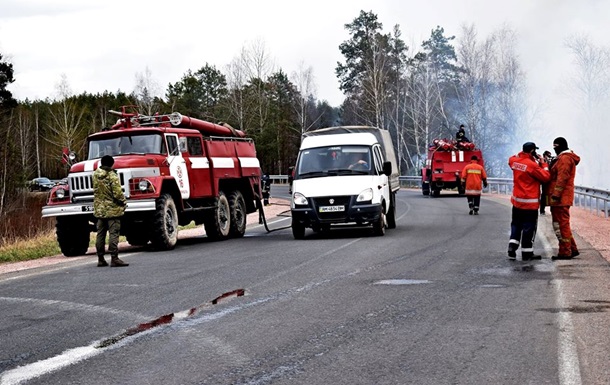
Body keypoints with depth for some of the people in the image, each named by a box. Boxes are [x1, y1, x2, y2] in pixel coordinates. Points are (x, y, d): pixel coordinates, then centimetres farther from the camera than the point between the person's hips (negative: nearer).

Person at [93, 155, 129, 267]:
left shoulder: (95, 175, 4)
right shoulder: (112, 176, -15)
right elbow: (117, 193, -16)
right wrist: (123, 202, -1)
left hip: (99, 209, 6)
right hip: (112, 209, -6)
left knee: (100, 234, 10)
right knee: (113, 233, -6)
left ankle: (100, 259, 14)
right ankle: (114, 258, -11)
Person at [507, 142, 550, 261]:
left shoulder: (514, 161, 1)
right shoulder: (533, 165, -19)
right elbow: (546, 177, -13)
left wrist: (522, 154, 14)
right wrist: (543, 164, -1)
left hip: (516, 201, 7)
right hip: (530, 202, -7)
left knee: (516, 225, 16)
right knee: (529, 227, 3)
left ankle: (512, 250, 9)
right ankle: (527, 253, 7)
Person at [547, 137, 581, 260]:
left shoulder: (564, 158, -12)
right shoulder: (568, 157, 22)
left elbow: (562, 177, -20)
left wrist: (556, 194, -22)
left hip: (560, 198, -11)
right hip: (563, 197, 11)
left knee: (561, 224, -7)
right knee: (562, 223, 16)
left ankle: (565, 252, -4)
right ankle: (572, 249, 20)